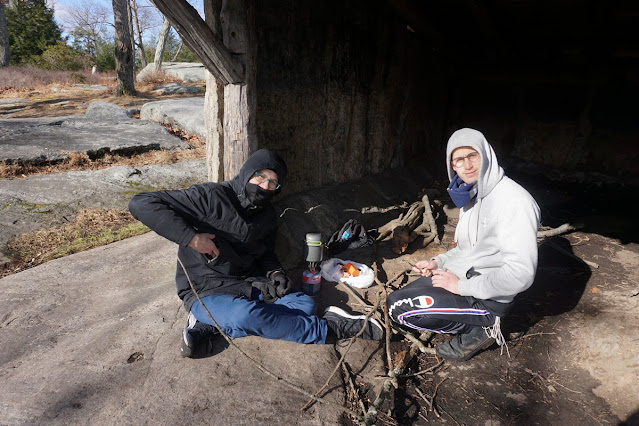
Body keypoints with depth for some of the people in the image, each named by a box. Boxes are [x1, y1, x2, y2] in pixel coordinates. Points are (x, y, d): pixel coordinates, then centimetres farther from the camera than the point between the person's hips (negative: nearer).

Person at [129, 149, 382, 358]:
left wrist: (275, 273, -3)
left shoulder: (268, 217, 6)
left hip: (250, 285, 7)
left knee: (305, 303, -15)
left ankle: (207, 323, -16)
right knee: (246, 315, -38)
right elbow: (141, 204, -20)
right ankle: (328, 328, -18)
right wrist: (191, 237, -28)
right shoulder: (211, 197, -15)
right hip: (206, 292, -6)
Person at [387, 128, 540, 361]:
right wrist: (437, 262, 3)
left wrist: (462, 286, -20)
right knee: (397, 298, 13)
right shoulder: (471, 196, 8)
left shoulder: (513, 201, -23)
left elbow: (520, 274, -27)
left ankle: (479, 330, -1)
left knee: (398, 307, -19)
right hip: (460, 277, 9)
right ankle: (475, 323, 12)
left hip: (488, 298, -9)